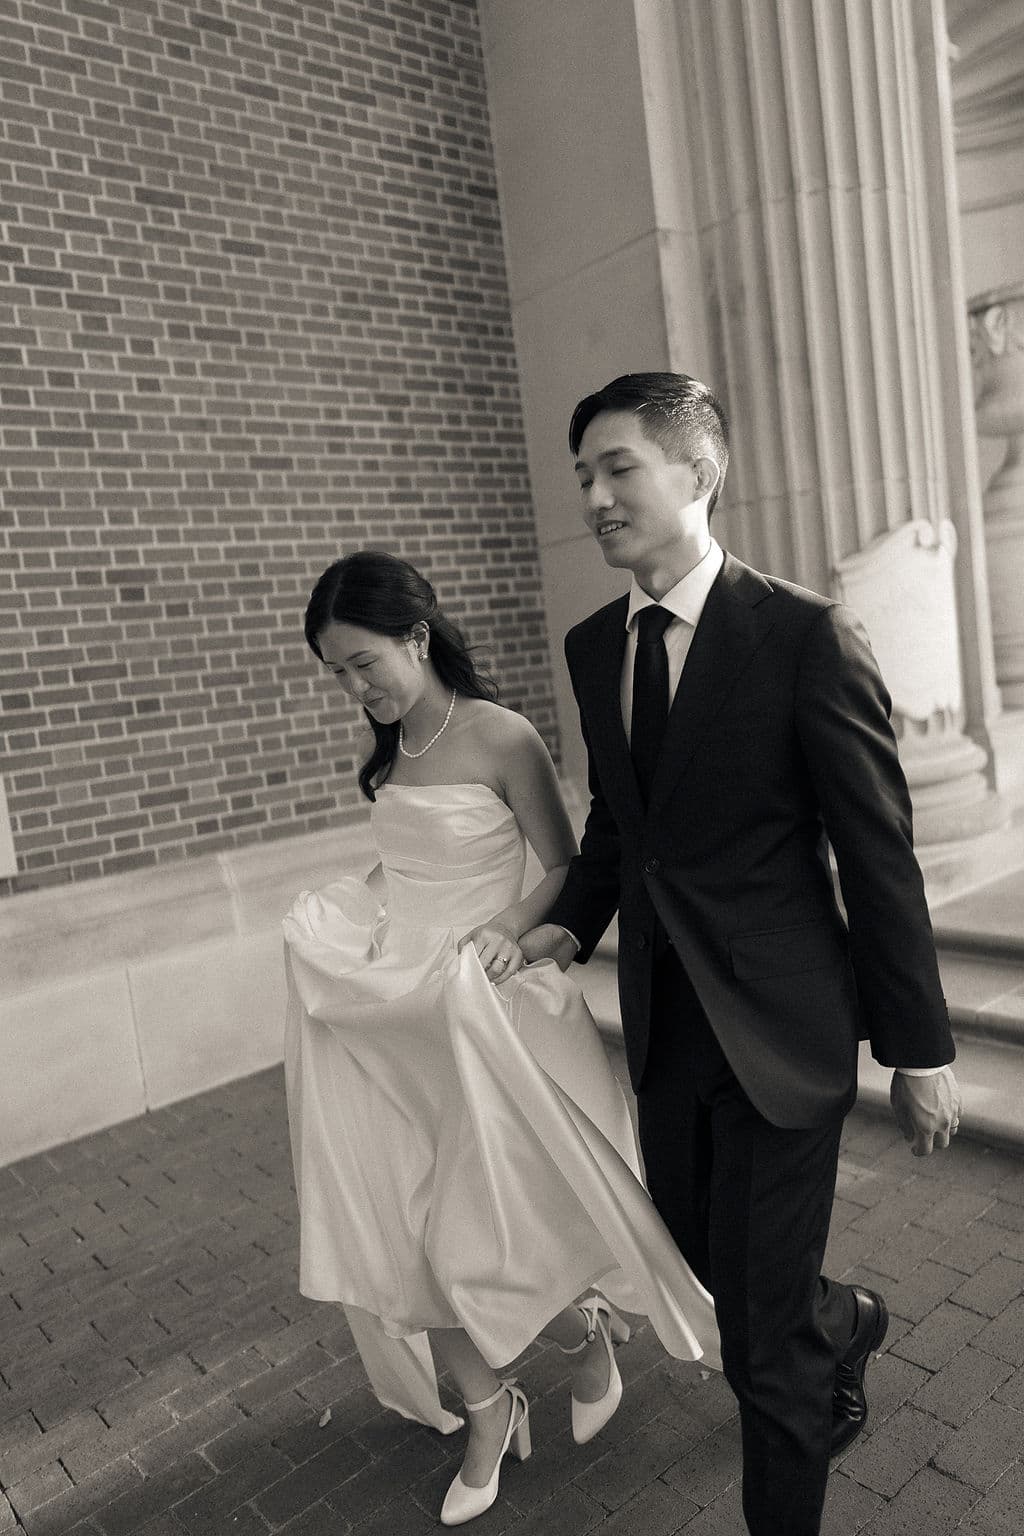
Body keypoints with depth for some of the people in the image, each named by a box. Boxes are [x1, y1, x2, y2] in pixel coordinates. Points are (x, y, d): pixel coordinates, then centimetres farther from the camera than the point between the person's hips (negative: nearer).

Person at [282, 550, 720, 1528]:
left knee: (478, 1238, 2)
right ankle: (489, 1420, 33)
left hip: (479, 1009, -6)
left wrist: (508, 927, -24)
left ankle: (588, 1331, 35)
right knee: (408, 1237, 10)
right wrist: (335, 918, 6)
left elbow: (565, 869, -8)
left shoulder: (501, 740, -14)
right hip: (389, 1018, 7)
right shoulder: (391, 747, 7)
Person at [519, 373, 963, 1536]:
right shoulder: (593, 646, 3)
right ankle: (844, 1325, 56)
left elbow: (879, 854, -11)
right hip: (663, 1023, 6)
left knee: (763, 1342, 3)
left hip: (779, 1024, -6)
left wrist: (920, 1049, -7)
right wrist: (572, 923, -1)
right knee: (703, 1255, 24)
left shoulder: (804, 635, -15)